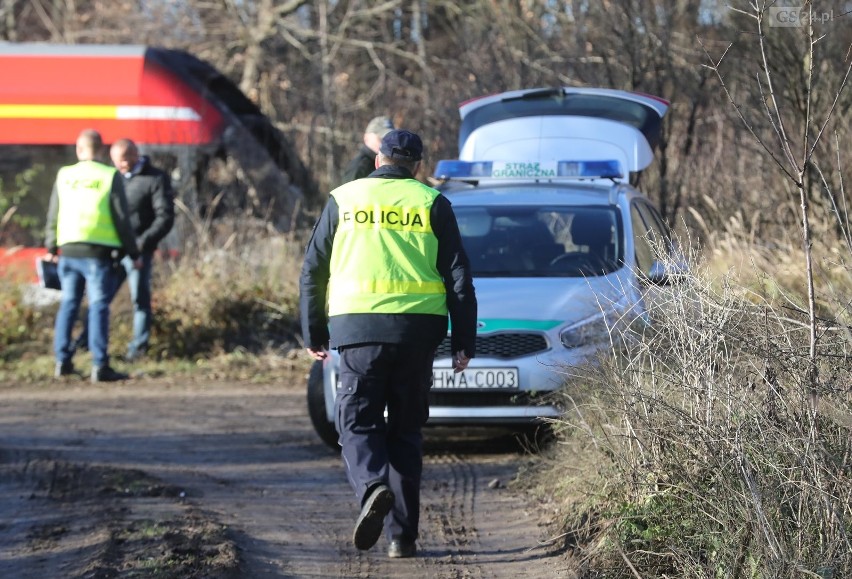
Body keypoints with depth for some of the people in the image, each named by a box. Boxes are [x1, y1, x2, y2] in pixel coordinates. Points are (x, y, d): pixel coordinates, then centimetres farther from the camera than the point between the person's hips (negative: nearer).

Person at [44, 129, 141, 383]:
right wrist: (133, 253, 2)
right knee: (98, 306, -4)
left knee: (68, 303, 14)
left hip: (68, 250, 4)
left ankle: (63, 361, 14)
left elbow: (53, 216, 12)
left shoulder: (64, 175, 6)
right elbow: (122, 218, -5)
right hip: (99, 251, -4)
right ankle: (100, 366, -8)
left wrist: (51, 248, 24)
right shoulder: (110, 176, -4)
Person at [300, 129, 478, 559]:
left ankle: (372, 487, -28)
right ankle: (402, 534, 8)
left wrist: (313, 333, 17)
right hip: (417, 328, 1)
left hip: (358, 327, -1)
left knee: (357, 421, 3)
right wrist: (464, 342, 6)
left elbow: (313, 270, 10)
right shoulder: (432, 204, 8)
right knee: (405, 428, 10)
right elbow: (458, 276, 4)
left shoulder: (343, 199, 9)